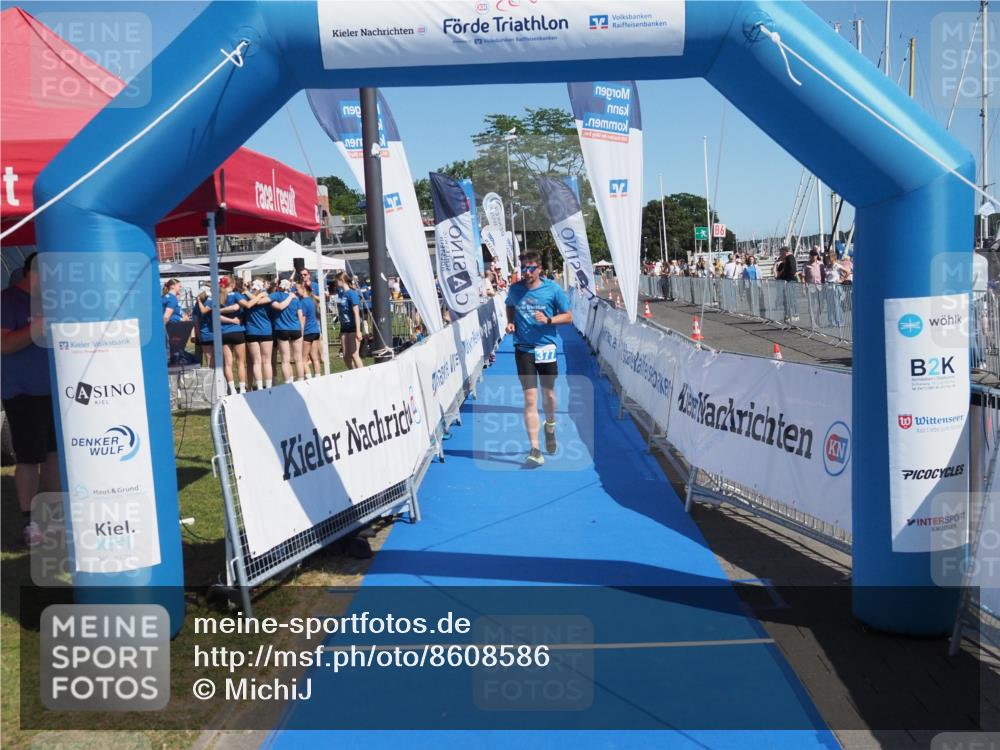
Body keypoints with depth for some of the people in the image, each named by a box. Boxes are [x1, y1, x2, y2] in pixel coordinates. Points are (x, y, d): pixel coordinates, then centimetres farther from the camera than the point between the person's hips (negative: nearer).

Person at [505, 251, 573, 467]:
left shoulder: (553, 289, -4)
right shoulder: (514, 289, 2)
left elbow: (568, 316, 1)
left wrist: (548, 320, -16)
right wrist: (510, 323, 2)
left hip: (546, 347, 0)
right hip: (523, 350, 0)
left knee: (548, 394, 14)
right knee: (530, 399, -6)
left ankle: (550, 428, 47)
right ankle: (535, 451, -7)